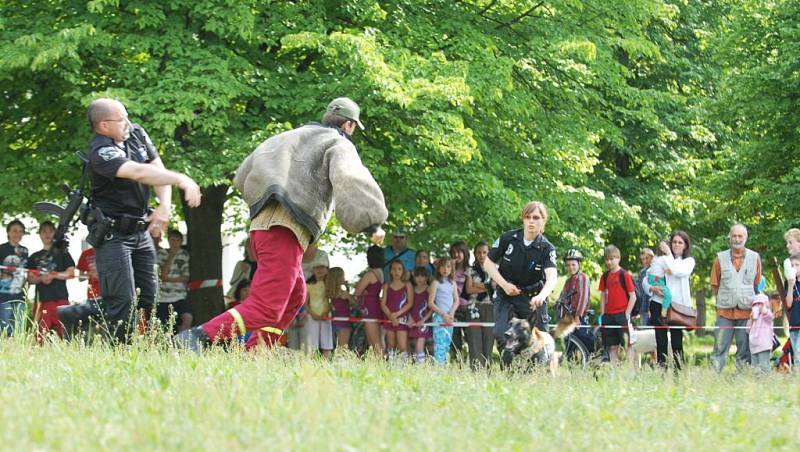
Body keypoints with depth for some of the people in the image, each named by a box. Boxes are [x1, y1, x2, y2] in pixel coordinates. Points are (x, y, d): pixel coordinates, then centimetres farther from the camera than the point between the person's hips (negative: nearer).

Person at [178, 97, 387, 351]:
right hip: (286, 228, -8)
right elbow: (349, 180, -17)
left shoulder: (291, 137, 26)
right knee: (265, 311, -16)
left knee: (295, 296, 25)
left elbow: (242, 177, 27)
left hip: (261, 224, 8)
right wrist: (371, 223, -20)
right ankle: (198, 337, -33)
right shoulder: (339, 145, 5)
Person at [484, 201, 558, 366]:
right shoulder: (508, 239, -10)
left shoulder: (546, 248, -14)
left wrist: (541, 296, -49)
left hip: (532, 298, 0)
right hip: (506, 295, 0)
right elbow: (488, 263, 0)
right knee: (501, 334, -18)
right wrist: (504, 284, -13)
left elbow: (552, 277, -30)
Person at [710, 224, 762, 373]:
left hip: (746, 311, 1)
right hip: (725, 311, 0)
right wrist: (724, 299, 8)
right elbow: (714, 285, 11)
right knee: (720, 349, -5)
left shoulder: (755, 258, 6)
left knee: (745, 351, 3)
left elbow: (757, 284, 12)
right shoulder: (720, 258, 4)